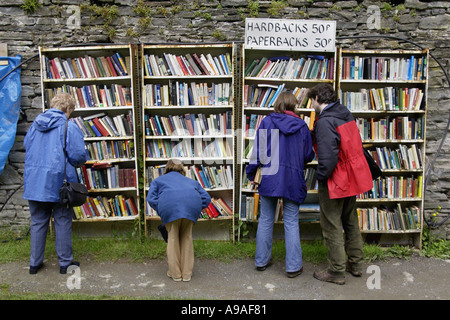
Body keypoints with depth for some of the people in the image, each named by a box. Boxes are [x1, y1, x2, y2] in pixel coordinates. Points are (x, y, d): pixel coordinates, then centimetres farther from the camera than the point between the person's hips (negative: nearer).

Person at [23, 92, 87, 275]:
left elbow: (26, 145, 20)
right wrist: (76, 162, 6)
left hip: (34, 183, 5)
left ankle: (35, 263, 26)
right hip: (58, 183, -5)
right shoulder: (69, 127, -11)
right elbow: (79, 156, -16)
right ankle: (65, 263, 18)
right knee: (63, 223, 8)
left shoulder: (35, 125, 7)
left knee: (37, 223, 16)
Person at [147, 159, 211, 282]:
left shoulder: (158, 180, 35)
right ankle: (186, 273, 23)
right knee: (187, 237, 18)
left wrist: (161, 212, 20)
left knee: (172, 237, 15)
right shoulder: (191, 181, 40)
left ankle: (175, 273, 21)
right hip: (192, 205, 2)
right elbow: (206, 198, 29)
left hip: (169, 205, -2)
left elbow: (151, 198, 16)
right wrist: (196, 210, 34)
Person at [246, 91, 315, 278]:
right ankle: (293, 266, 14)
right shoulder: (301, 126, 0)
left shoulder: (266, 123, -1)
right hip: (292, 180, 0)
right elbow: (308, 156, 7)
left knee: (266, 219, 13)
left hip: (269, 179, 1)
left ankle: (261, 260, 24)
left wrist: (251, 173, 10)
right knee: (291, 222, 8)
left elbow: (257, 151, 0)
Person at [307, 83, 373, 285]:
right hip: (353, 176, 9)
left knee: (332, 227, 4)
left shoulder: (325, 121, -21)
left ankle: (336, 272, 16)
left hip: (335, 180, -9)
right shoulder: (346, 115, 8)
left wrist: (321, 176, -11)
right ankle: (355, 264, 34)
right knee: (351, 222, 21)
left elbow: (328, 157, -28)